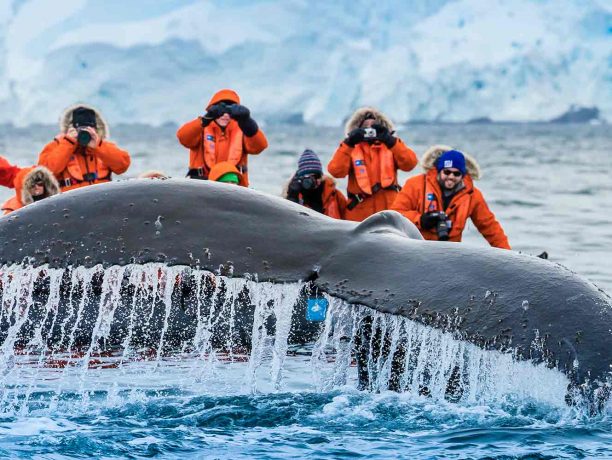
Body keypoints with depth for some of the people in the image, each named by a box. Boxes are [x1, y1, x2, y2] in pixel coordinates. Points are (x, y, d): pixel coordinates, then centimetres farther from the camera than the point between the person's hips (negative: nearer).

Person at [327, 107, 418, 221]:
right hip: (360, 215, -1)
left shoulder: (391, 147, 11)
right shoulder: (351, 149, 8)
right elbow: (336, 171, -8)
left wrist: (391, 141, -16)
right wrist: (348, 144, -15)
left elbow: (409, 163, -7)